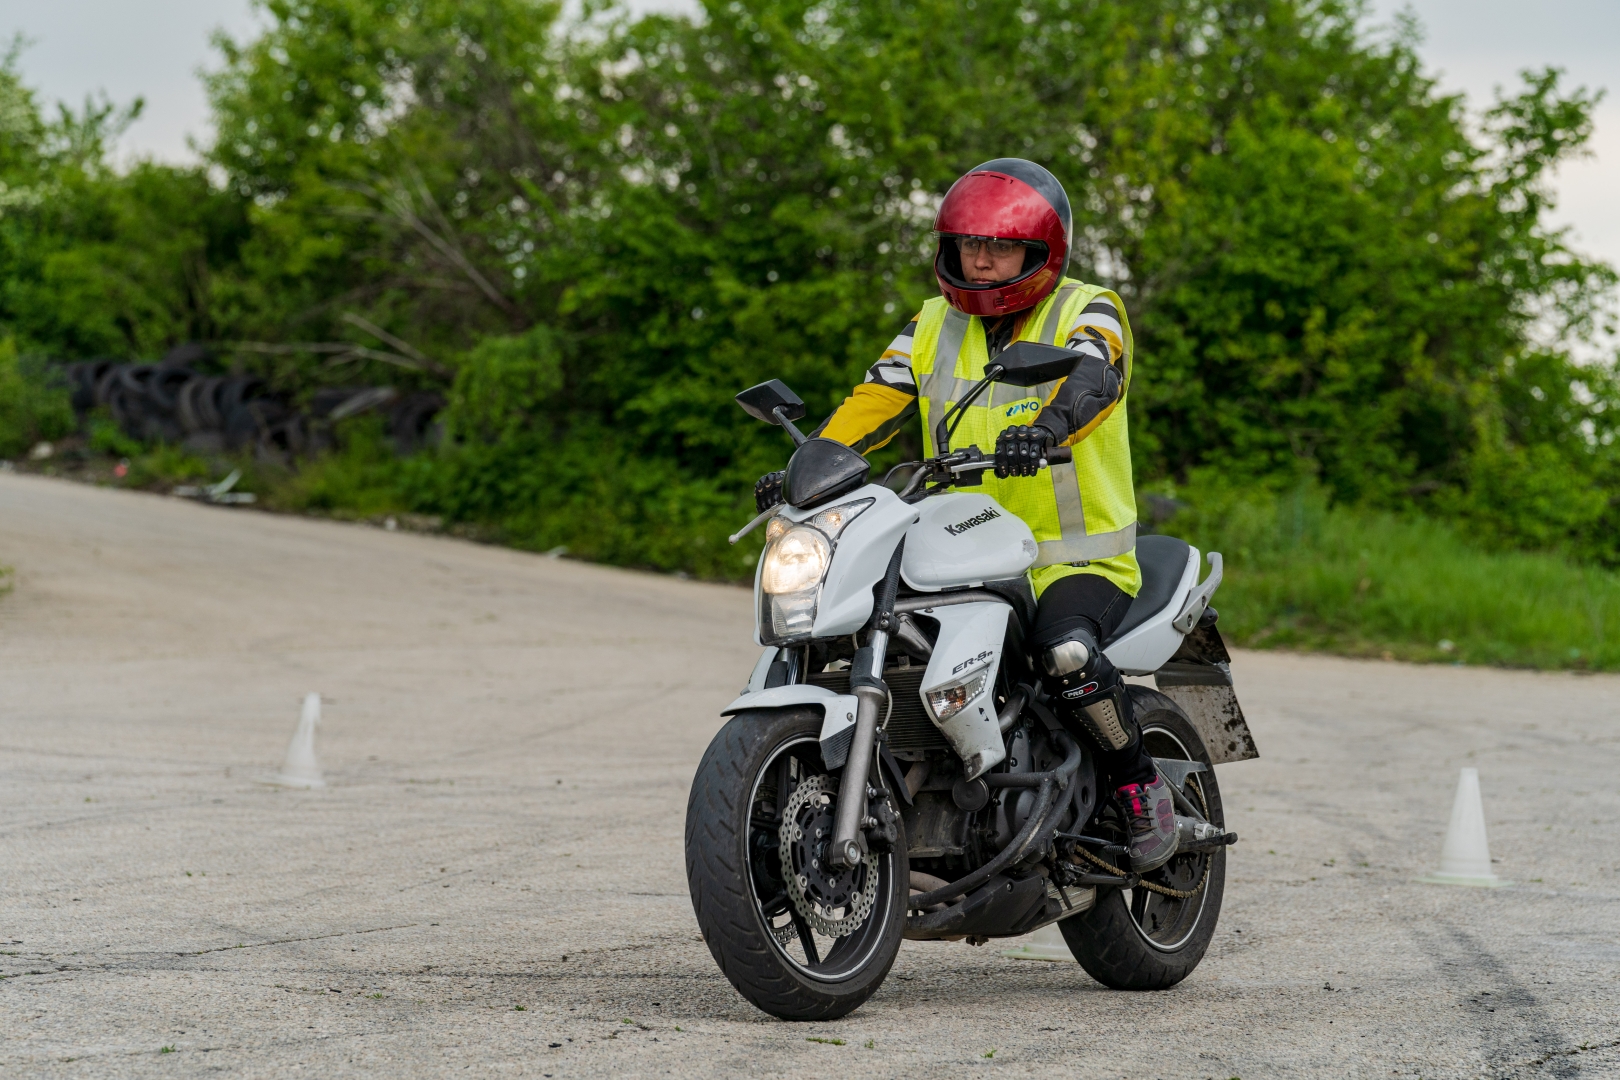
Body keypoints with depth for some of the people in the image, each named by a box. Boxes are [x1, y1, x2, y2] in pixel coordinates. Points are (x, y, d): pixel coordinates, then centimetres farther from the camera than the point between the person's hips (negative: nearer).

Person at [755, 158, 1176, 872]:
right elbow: (875, 400, 4)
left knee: (1065, 653, -34)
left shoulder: (1087, 312, -2)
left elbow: (1094, 376, -24)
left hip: (1077, 557, -5)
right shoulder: (935, 326, 15)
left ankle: (1140, 786, -10)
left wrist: (1045, 428, -47)